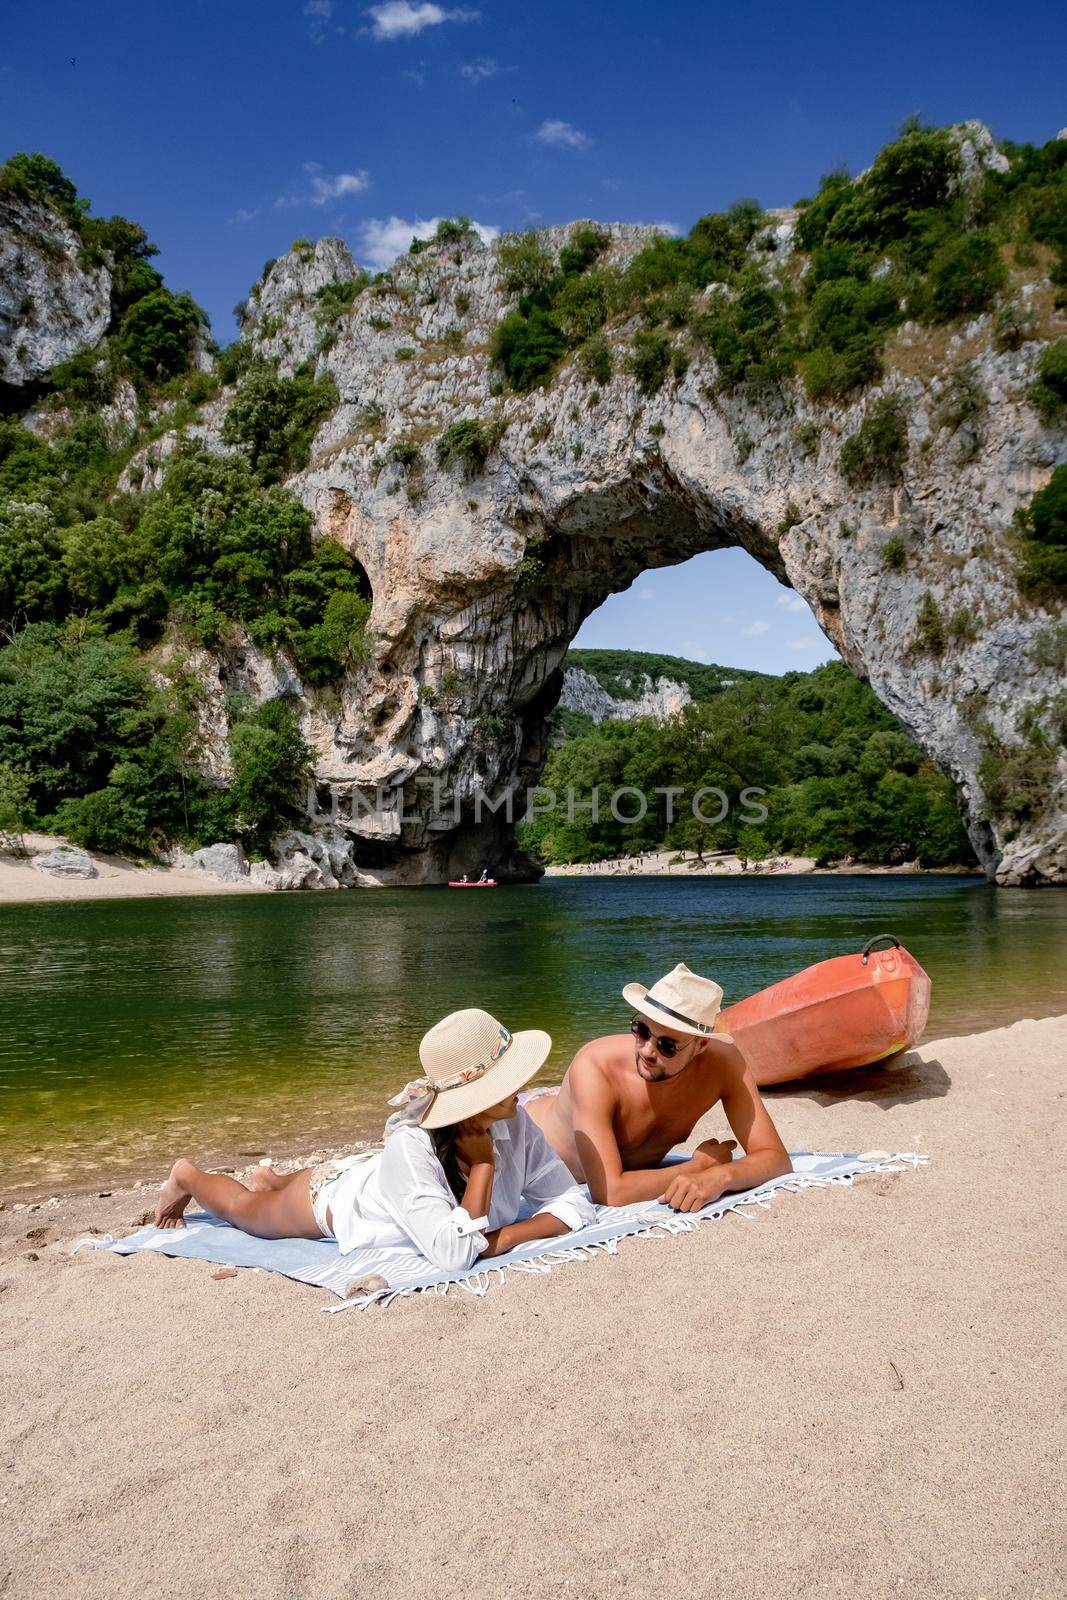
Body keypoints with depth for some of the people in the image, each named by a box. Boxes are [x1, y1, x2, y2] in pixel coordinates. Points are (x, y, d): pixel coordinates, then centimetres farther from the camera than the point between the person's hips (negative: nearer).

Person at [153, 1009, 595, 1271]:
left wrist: (505, 1236, -41)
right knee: (243, 1209, 27)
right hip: (330, 1197, -5)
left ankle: (272, 1178, 66)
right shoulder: (411, 1145, -47)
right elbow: (452, 1256, -51)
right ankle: (186, 1176, 54)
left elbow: (574, 1205, -27)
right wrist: (484, 1164, -45)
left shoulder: (513, 1123, -31)